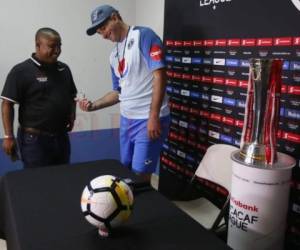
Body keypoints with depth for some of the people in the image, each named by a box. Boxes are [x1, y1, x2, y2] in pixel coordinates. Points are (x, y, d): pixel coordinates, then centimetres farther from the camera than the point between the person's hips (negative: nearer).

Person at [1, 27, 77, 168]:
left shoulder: (64, 69, 9)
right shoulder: (21, 71, -9)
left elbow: (71, 97, 19)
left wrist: (72, 116, 2)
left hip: (61, 137, 6)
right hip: (34, 139, -5)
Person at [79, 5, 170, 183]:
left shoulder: (143, 35, -8)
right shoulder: (114, 56, 15)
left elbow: (159, 76, -17)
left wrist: (153, 117, -22)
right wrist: (93, 105, 6)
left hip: (148, 120, -7)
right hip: (126, 120, 8)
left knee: (140, 174, -2)